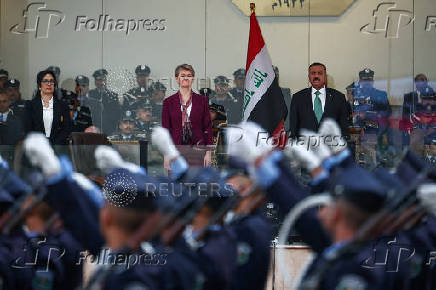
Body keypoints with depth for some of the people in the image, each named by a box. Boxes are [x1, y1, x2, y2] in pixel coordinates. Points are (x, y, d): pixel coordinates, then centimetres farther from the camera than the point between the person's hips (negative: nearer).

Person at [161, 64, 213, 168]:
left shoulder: (202, 100, 6)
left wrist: (208, 152, -1)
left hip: (197, 149, 0)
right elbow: (165, 129, 4)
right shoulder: (168, 102, 5)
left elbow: (207, 128, 6)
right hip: (176, 150, 0)